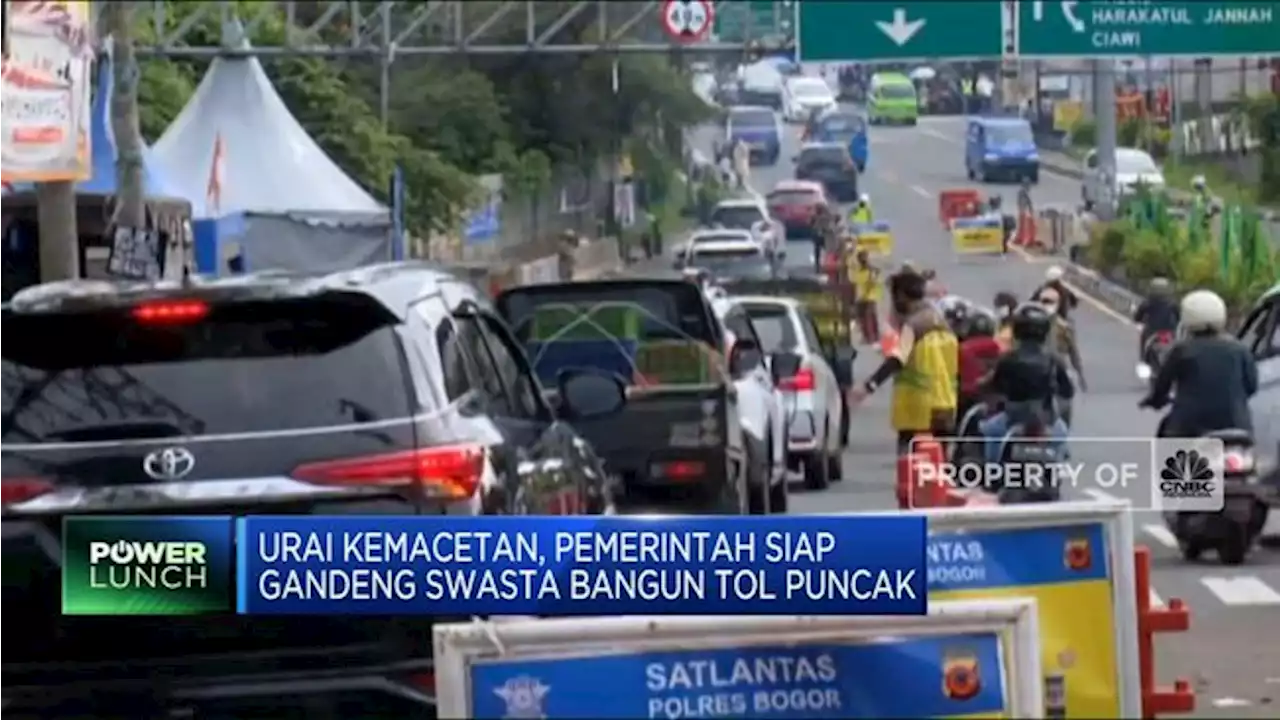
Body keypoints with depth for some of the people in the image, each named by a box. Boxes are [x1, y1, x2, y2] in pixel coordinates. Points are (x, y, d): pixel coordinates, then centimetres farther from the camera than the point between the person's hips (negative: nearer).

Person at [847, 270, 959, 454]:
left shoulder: (912, 325, -13)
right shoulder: (940, 322, 13)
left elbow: (896, 361, -29)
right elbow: (952, 364, 23)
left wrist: (869, 386, -39)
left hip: (918, 412, -8)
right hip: (945, 409, 8)